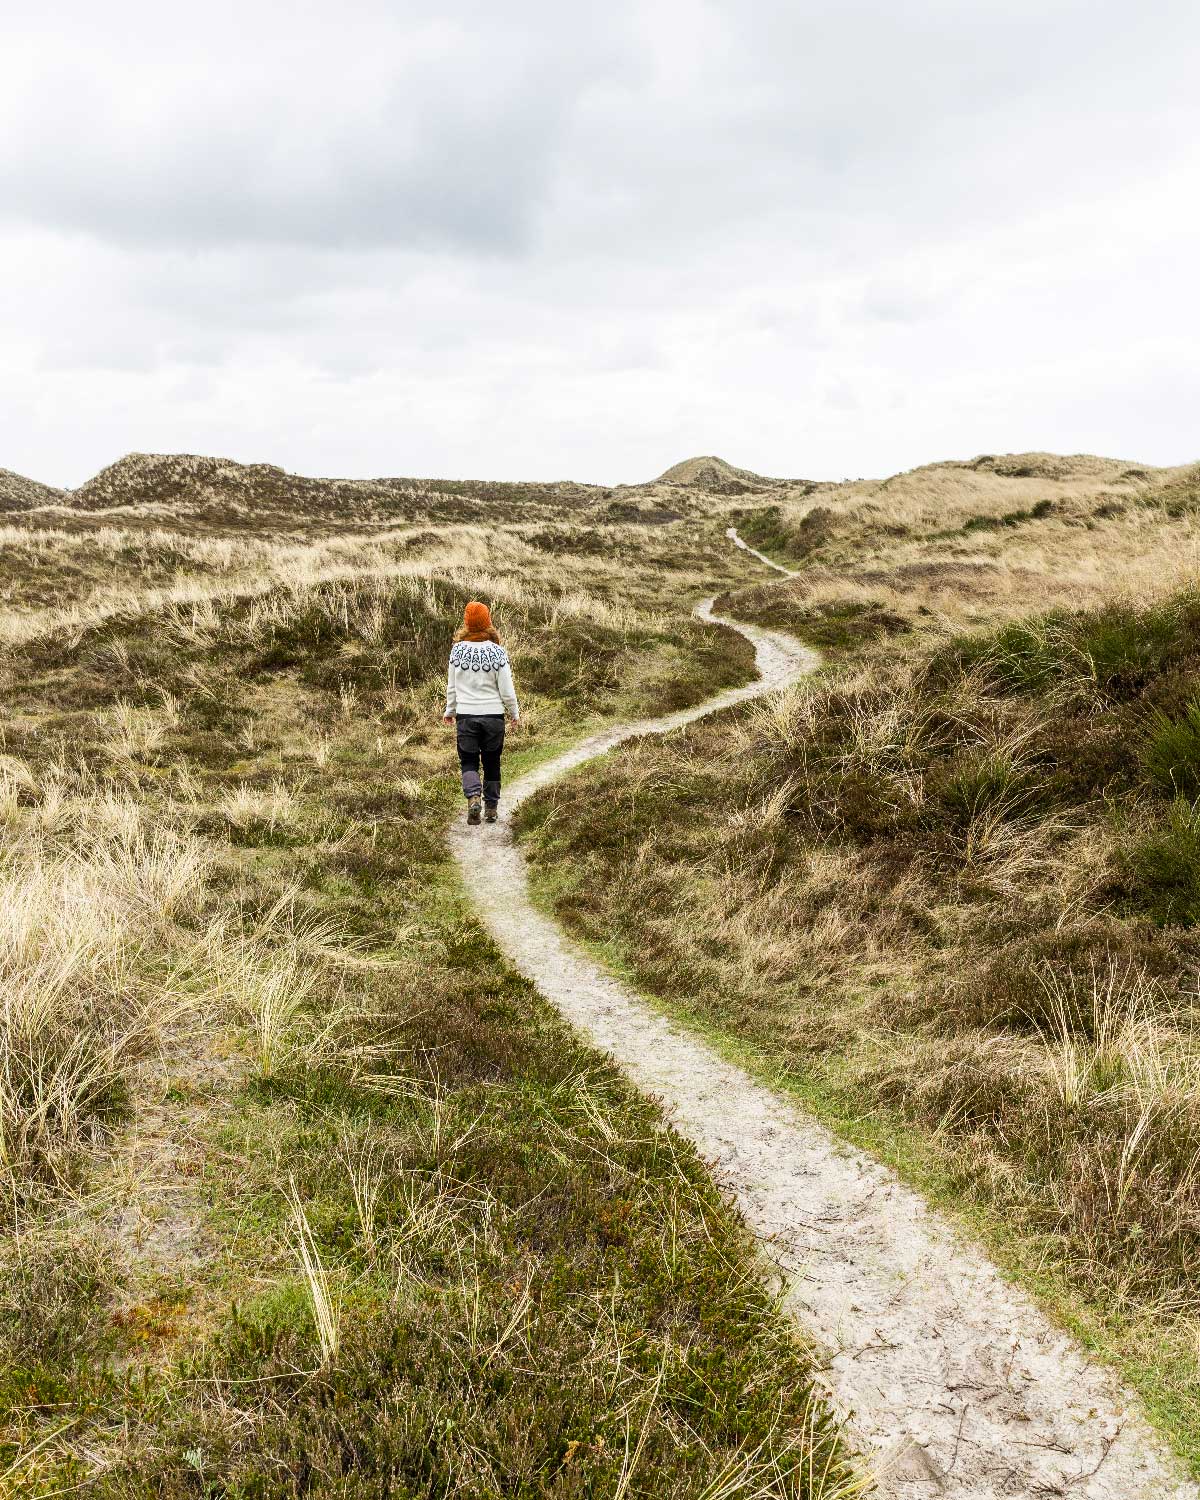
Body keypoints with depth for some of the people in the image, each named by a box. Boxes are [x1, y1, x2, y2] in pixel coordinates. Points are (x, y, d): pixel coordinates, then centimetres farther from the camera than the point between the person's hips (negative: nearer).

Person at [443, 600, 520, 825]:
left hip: (465, 714, 0)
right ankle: (491, 808, 19)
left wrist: (449, 711, 19)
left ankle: (473, 796, -16)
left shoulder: (457, 650, -5)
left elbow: (451, 687, 4)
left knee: (468, 761, 9)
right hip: (493, 714, 0)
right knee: (492, 763, 13)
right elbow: (507, 691, -5)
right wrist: (515, 714, 10)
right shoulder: (497, 652, -9)